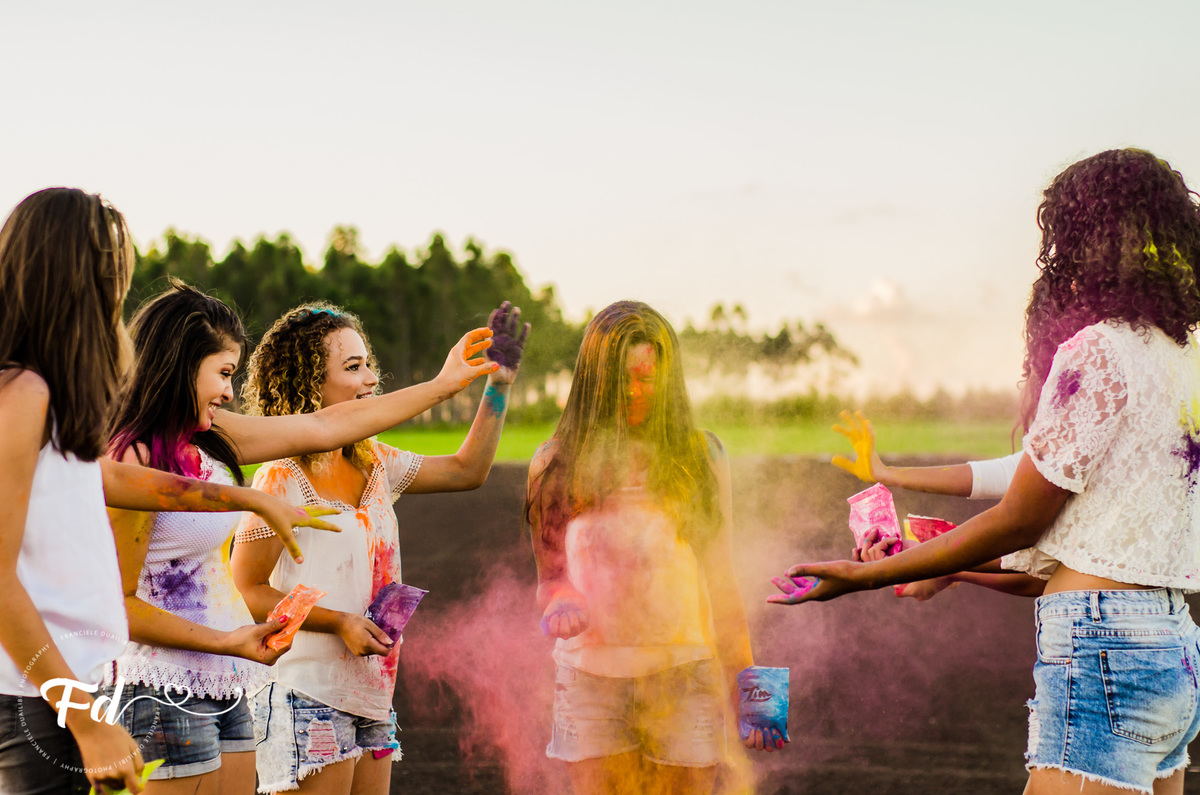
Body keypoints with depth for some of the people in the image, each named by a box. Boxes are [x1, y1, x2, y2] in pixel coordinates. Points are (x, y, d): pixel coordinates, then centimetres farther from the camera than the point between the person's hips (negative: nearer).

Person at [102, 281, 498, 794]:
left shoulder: (210, 438, 9)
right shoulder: (133, 459, -16)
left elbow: (323, 428, 14)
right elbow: (119, 603, -15)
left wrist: (443, 385, 19)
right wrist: (226, 642, -18)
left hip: (225, 691, 9)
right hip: (166, 693, -8)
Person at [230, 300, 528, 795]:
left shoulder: (374, 463, 10)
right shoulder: (283, 479, -12)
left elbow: (466, 470, 19)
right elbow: (246, 591, -12)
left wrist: (498, 384, 12)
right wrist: (339, 622, -18)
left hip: (371, 696, 7)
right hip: (308, 694, -7)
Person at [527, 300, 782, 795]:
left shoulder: (701, 458, 6)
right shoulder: (557, 463, 5)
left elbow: (720, 581, 8)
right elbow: (550, 574, 9)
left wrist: (743, 682, 5)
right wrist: (558, 605, -14)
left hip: (683, 677, 0)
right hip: (591, 676, 0)